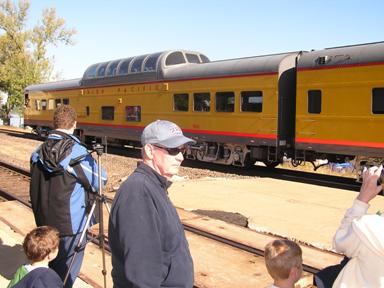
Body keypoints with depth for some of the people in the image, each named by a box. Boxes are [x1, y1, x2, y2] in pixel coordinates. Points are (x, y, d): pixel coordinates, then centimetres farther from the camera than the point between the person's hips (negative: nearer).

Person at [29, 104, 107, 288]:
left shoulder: (38, 152, -1)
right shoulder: (77, 152, -19)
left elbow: (35, 189, 8)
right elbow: (99, 181, -9)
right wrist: (93, 165, 8)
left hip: (44, 222, 6)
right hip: (71, 224, -6)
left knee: (50, 267, 22)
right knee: (65, 272, 9)